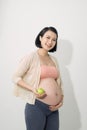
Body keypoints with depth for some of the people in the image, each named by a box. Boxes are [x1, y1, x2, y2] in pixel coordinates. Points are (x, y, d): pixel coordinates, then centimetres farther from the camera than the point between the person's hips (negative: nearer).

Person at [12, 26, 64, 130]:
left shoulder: (54, 59, 12)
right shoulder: (31, 56, -6)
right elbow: (16, 77, -6)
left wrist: (61, 99, 4)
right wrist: (33, 89, -19)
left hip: (54, 109, 6)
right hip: (36, 107, -6)